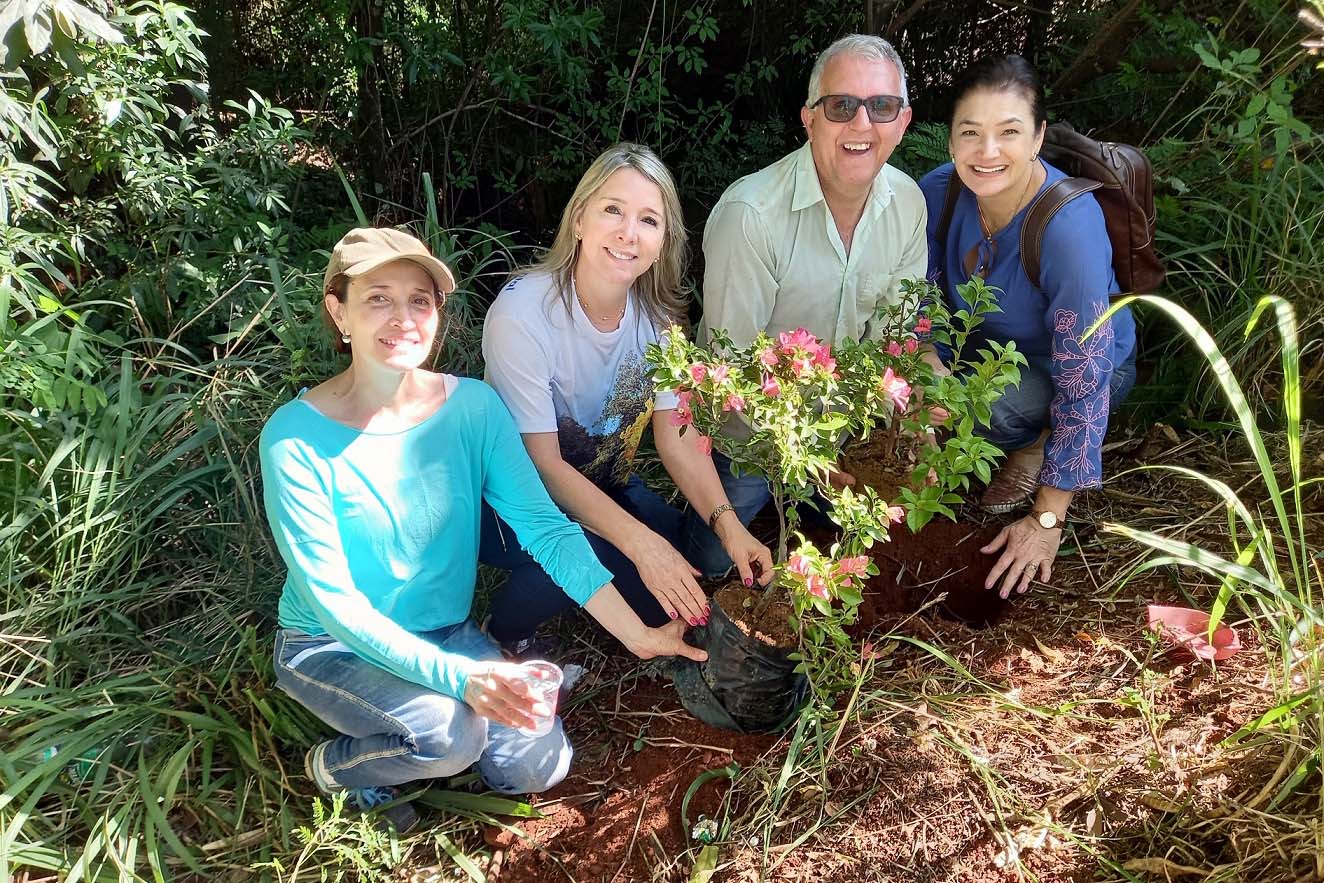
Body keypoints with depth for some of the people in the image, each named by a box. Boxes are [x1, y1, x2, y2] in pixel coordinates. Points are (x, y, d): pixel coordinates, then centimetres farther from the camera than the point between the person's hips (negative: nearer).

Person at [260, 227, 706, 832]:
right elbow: (333, 601, -24)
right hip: (329, 646, -4)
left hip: (446, 633, 4)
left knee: (540, 765, -8)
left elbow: (545, 527, -15)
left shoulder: (473, 406, -11)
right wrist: (457, 676, -35)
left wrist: (637, 634, -24)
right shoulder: (295, 438, -23)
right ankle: (333, 766, 4)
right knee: (452, 737, -29)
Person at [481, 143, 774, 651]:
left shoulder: (657, 312, -8)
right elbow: (542, 463, -25)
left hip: (604, 485, 5)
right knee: (600, 556, -32)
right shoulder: (522, 313, -26)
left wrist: (726, 524, -23)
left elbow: (677, 436, -7)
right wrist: (641, 543, -33)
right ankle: (501, 637, -3)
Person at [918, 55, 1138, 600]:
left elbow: (1084, 380, -31)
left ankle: (1036, 445, 1)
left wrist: (1047, 520, -27)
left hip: (1082, 364, -6)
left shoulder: (1070, 228, -35)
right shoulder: (938, 192, -19)